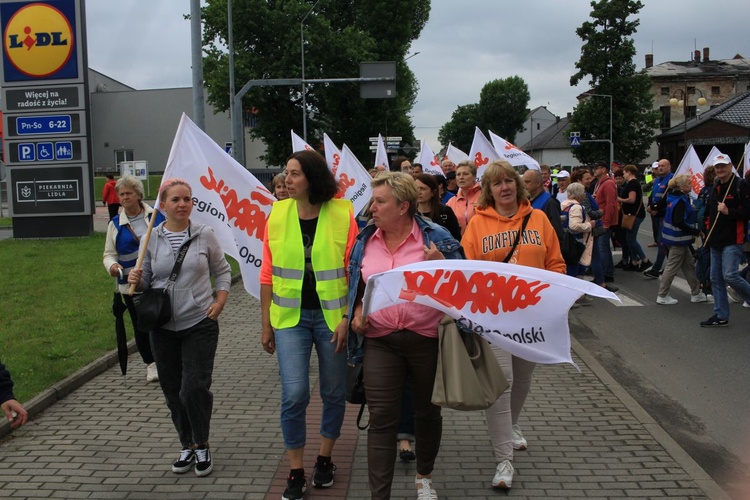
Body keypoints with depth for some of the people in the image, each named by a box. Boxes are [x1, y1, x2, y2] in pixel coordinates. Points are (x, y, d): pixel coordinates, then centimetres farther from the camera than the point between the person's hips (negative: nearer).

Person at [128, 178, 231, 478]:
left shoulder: (205, 235, -2)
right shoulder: (151, 239, 1)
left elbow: (222, 271, 8)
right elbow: (145, 281, 9)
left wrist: (220, 301, -6)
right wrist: (135, 281, -13)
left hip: (200, 325, -2)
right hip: (163, 327, 3)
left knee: (194, 389, -9)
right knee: (172, 391, 11)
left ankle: (201, 446, 15)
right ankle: (187, 446, 30)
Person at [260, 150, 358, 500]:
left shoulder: (343, 214, -7)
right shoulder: (278, 214, -1)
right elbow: (268, 275, 3)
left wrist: (347, 318, -11)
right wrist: (266, 324, 4)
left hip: (332, 316, -1)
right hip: (290, 317, 1)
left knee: (334, 393, 12)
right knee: (294, 395, -4)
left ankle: (324, 459, 33)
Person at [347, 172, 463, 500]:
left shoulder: (435, 237, -7)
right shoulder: (365, 241, 4)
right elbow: (357, 287, 18)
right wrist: (357, 311, 0)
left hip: (427, 338, -1)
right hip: (380, 341, 2)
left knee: (427, 411, 16)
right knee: (381, 419, -2)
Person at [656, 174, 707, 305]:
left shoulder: (673, 197, 8)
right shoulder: (681, 201, -20)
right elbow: (679, 223, -25)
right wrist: (696, 232, -18)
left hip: (675, 238, 10)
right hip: (677, 239, -10)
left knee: (689, 265, 17)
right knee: (672, 267, 0)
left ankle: (696, 293, 25)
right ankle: (662, 296, 8)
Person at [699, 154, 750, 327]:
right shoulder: (715, 187, 15)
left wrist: (728, 211, -21)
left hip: (732, 240, -8)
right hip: (716, 241, 8)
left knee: (730, 276, -17)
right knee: (716, 279, 9)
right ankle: (721, 316, 16)